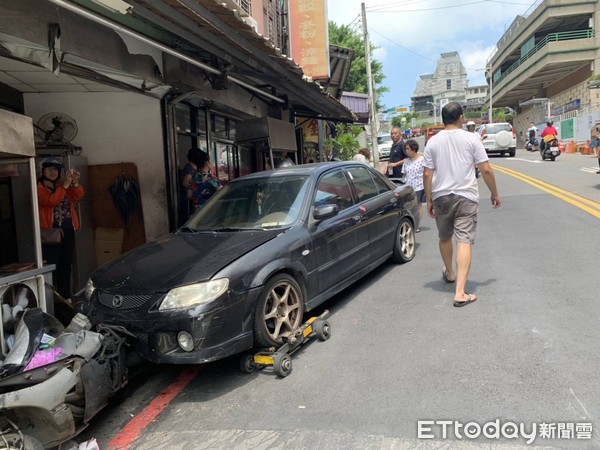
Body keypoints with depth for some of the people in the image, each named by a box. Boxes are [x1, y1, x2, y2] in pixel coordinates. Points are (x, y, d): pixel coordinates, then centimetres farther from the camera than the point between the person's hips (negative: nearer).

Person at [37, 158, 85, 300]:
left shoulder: (62, 185, 15)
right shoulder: (39, 188, -3)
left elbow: (79, 195, 2)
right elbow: (51, 201, -21)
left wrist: (75, 183, -15)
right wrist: (65, 185, -25)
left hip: (68, 231, 6)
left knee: (66, 265, 11)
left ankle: (65, 297, 18)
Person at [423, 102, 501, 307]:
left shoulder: (433, 141, 2)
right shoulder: (471, 139, -3)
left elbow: (427, 174, 0)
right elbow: (486, 170, -4)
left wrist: (428, 200, 8)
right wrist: (494, 194, 8)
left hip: (441, 197, 3)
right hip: (466, 197, -2)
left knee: (444, 238, 22)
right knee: (464, 242, -5)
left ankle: (449, 273, 44)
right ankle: (460, 293, -11)